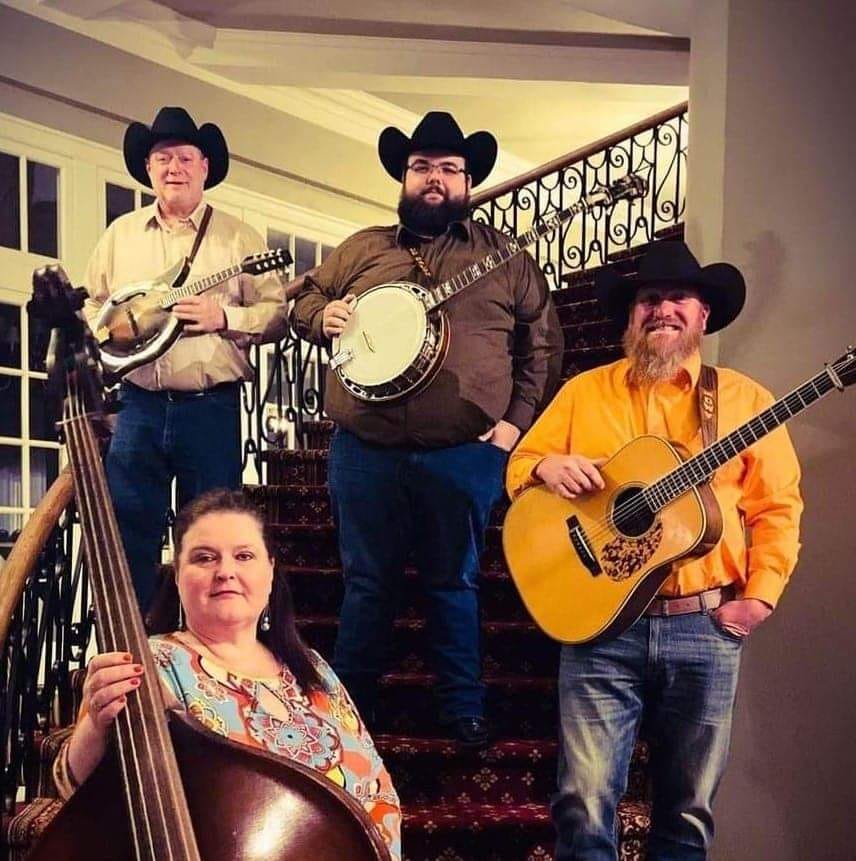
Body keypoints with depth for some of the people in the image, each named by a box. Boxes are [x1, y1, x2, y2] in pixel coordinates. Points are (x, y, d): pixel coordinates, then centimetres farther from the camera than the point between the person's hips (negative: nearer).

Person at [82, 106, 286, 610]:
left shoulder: (238, 237, 3)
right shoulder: (120, 234, 12)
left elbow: (276, 314, -1)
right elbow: (90, 305, 18)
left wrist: (223, 317, -16)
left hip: (212, 406, -2)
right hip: (139, 406, 2)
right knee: (128, 532, 5)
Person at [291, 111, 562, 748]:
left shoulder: (503, 256, 6)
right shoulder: (362, 249, 11)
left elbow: (543, 342, 6)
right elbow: (305, 302, 19)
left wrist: (517, 419, -3)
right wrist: (324, 317, -4)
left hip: (465, 455, -1)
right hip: (365, 451, 2)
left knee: (455, 581, 9)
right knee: (367, 581, 11)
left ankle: (464, 706, 24)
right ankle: (350, 702, 26)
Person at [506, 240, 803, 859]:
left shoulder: (743, 399, 7)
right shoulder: (583, 392, 10)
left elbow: (778, 507, 5)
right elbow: (519, 466, 12)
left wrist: (762, 594, -7)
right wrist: (547, 467, -11)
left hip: (708, 625, 1)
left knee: (689, 811, 9)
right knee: (586, 802, -6)